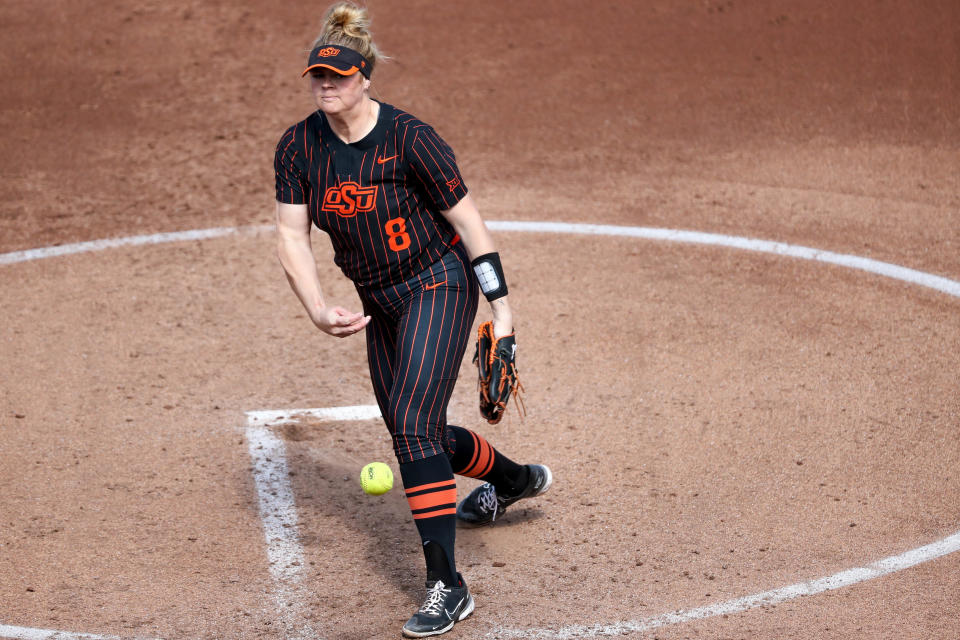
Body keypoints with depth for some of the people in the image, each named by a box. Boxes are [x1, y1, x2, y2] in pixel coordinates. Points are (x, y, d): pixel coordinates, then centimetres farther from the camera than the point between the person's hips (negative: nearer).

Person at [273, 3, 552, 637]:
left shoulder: (409, 139, -20)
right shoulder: (298, 147, -5)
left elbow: (468, 221, -13)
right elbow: (292, 236, -6)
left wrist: (501, 307, -12)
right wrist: (320, 311, -22)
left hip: (439, 286, -7)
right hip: (380, 301, 7)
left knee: (413, 422, -21)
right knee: (415, 434, 17)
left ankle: (447, 586, -20)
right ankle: (514, 479, 49)